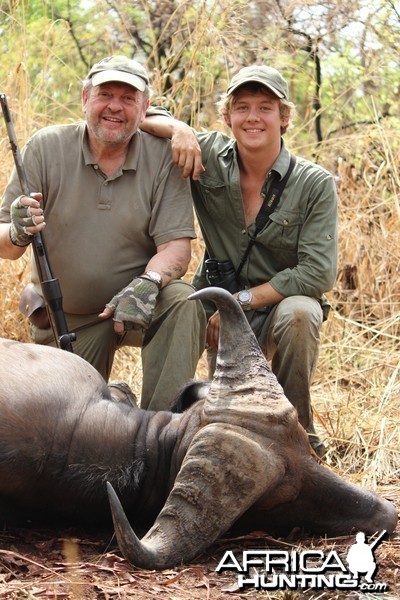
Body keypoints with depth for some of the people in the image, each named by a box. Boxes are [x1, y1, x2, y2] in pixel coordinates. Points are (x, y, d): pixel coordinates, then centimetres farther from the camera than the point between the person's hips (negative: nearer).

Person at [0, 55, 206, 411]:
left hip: (140, 305, -1)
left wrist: (147, 283, -36)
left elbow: (176, 245, -14)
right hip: (64, 317, 1)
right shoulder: (46, 148, -7)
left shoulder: (163, 156, -8)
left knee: (183, 302, -31)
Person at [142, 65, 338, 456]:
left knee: (299, 313, -36)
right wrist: (179, 128, -21)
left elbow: (319, 272, -16)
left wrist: (243, 299, -17)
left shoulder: (315, 184, -11)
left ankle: (297, 429, -14)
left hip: (282, 302, -1)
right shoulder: (207, 157, -5)